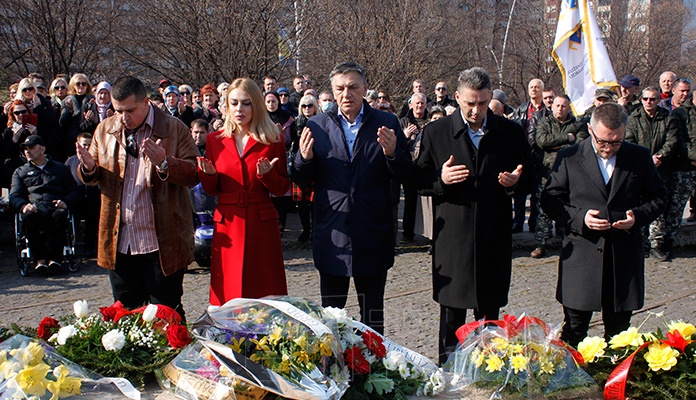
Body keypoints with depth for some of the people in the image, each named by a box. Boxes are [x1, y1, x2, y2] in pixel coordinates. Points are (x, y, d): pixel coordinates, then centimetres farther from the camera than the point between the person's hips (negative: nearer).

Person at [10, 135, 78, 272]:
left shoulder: (60, 168, 28)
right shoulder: (20, 172, 29)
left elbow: (73, 191, 17)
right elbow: (14, 196, 15)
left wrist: (65, 202, -7)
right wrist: (23, 205, -10)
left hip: (55, 208, -1)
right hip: (34, 209, 1)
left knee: (60, 214, -39)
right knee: (28, 217, -38)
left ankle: (54, 256, -39)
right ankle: (40, 258, -34)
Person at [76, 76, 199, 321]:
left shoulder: (174, 129, -4)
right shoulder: (105, 130, 9)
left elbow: (194, 174, -10)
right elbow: (92, 179, 15)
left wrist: (164, 162, -28)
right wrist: (89, 168, -9)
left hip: (162, 242, -4)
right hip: (119, 241, 5)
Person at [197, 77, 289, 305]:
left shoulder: (273, 140, 4)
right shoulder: (215, 140, 9)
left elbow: (282, 190, 4)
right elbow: (211, 190, 12)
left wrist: (267, 174, -15)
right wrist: (208, 174, -8)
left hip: (262, 225, -1)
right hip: (227, 226, 2)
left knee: (265, 294, 0)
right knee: (228, 295, 3)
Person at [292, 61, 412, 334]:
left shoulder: (387, 124, 1)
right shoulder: (317, 126, 3)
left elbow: (405, 176, -1)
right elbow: (301, 180, 4)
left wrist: (392, 154, -20)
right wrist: (305, 158, -16)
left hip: (373, 233, 0)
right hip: (332, 235, 1)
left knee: (372, 314, 11)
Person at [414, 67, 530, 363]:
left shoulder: (510, 132, 5)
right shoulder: (436, 132, 1)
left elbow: (527, 177, 12)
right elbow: (419, 180, 3)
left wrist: (515, 181, -10)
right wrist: (440, 179, -17)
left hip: (495, 236, 1)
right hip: (452, 236, -1)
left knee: (490, 312, 11)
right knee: (451, 313, 6)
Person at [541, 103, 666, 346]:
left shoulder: (640, 157, 5)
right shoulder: (569, 158, 0)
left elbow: (657, 198, 12)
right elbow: (550, 200, 1)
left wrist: (638, 216, -9)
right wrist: (580, 217, -15)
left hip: (625, 256, 2)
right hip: (581, 254, -2)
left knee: (619, 331, 12)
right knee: (573, 331, 4)